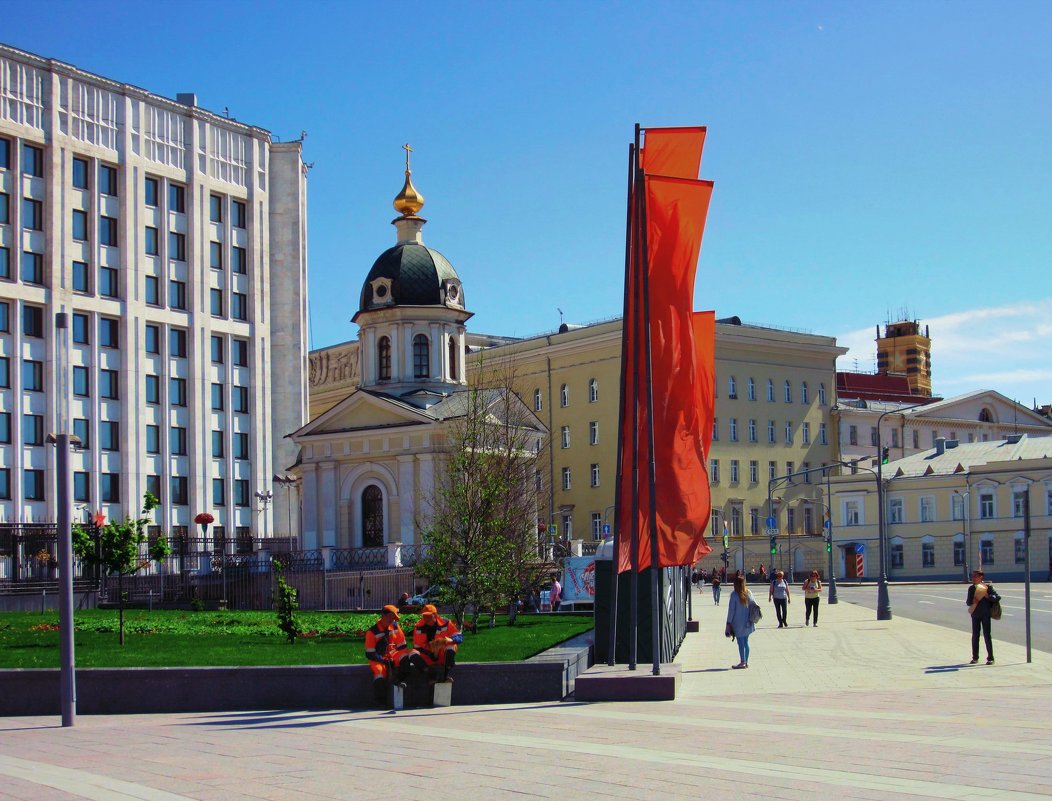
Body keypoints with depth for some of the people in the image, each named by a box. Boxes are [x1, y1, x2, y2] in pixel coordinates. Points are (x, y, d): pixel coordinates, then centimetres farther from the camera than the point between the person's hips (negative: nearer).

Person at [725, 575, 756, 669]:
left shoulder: (734, 594, -13)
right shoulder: (748, 593, 3)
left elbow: (731, 609, -12)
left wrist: (729, 622, -6)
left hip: (738, 622, -5)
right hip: (747, 622, 5)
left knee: (741, 642, -1)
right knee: (746, 641, 14)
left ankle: (743, 662, -1)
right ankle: (746, 662, 17)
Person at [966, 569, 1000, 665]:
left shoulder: (988, 586, -3)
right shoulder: (971, 588, 9)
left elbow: (997, 597, -8)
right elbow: (968, 602, 10)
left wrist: (987, 596, -23)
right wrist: (972, 601, -12)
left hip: (985, 614, -4)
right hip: (975, 614, 4)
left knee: (987, 636, -4)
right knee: (975, 636, 9)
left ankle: (990, 658, 2)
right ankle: (975, 657, 19)